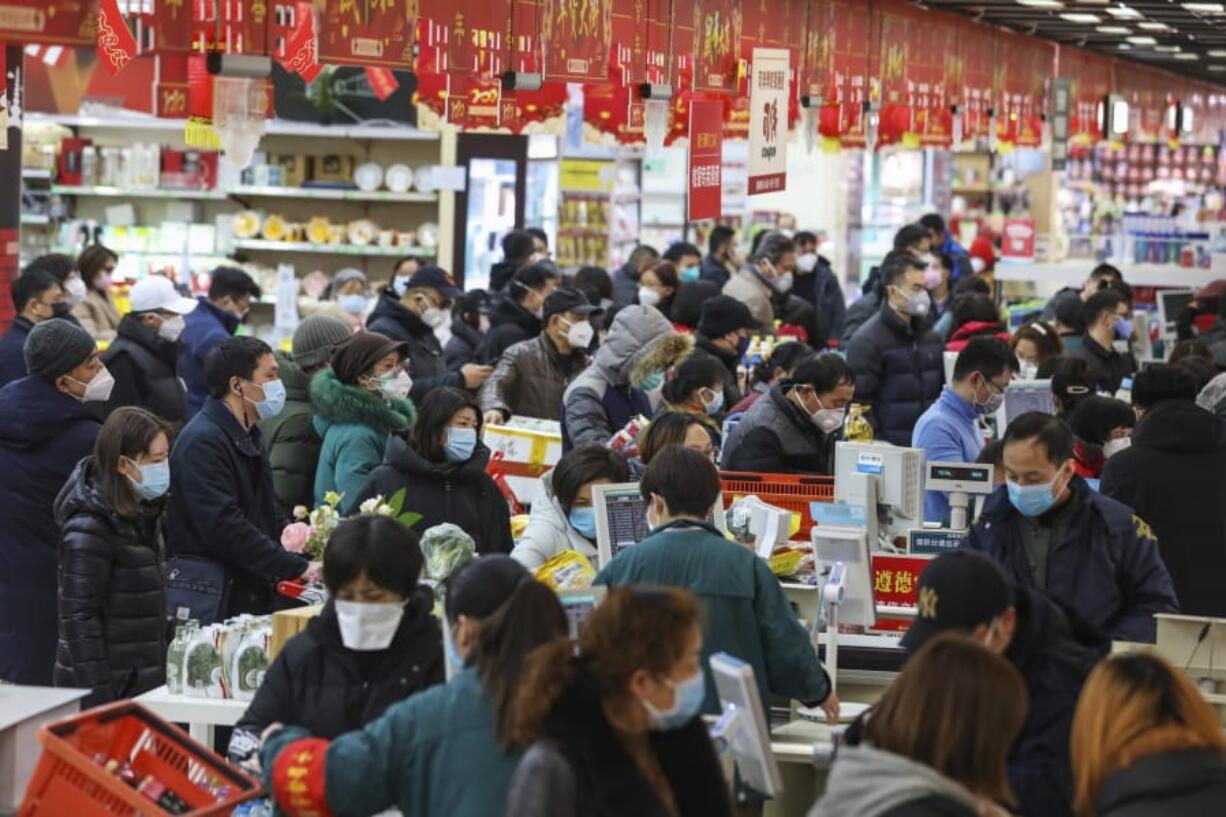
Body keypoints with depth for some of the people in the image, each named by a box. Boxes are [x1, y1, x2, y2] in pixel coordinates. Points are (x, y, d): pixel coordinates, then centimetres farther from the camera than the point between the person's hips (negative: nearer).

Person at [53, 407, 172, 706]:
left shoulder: (144, 511, 10)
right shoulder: (89, 527, -17)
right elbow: (79, 617, -18)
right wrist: (98, 698, -20)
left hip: (142, 682, 8)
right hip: (107, 691, -8)